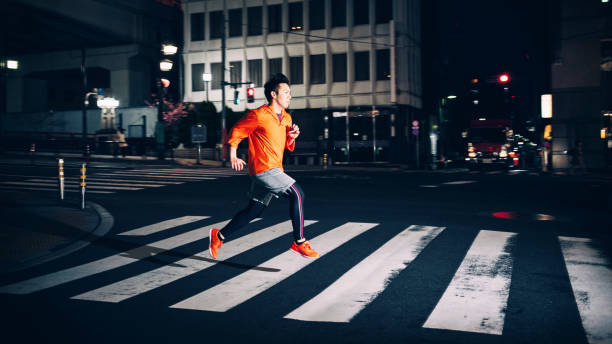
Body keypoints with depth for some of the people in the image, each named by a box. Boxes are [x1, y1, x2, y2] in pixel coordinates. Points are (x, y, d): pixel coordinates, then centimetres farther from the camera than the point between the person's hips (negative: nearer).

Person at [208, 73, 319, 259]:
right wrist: (233, 156, -9)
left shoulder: (287, 118, 14)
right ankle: (299, 242, -8)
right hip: (263, 168, -9)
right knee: (297, 194, -15)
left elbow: (287, 146, 23)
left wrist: (291, 137, 2)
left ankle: (219, 236, 25)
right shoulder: (258, 115, -10)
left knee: (254, 210, 13)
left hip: (274, 170, 9)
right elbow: (237, 132, -3)